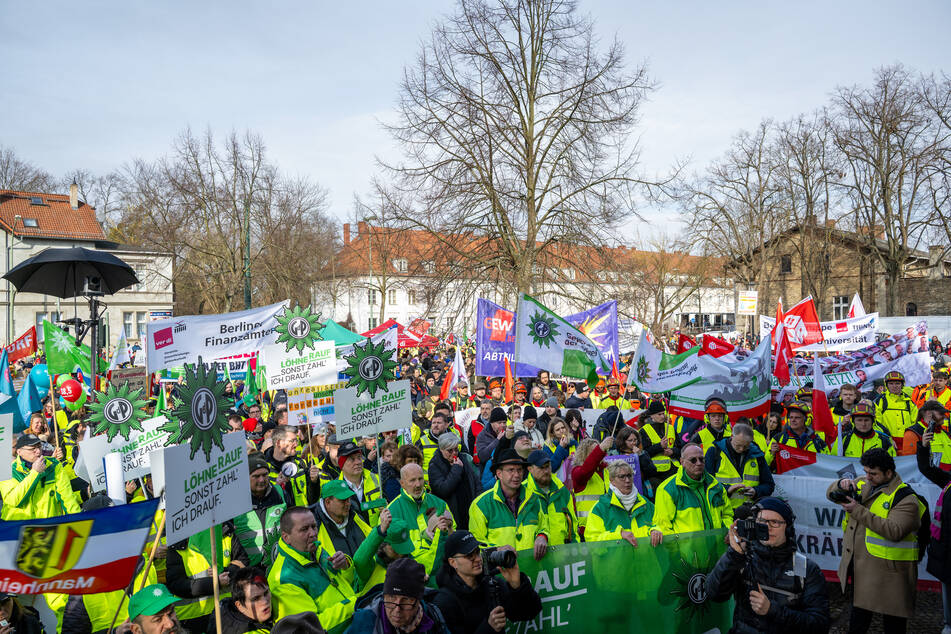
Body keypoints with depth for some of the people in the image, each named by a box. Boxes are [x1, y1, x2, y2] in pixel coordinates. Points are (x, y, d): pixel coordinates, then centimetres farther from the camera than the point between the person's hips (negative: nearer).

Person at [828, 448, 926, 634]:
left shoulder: (905, 498, -14)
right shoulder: (862, 484, 8)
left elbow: (894, 531, -28)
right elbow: (831, 494, 13)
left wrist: (859, 511, -27)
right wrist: (842, 485, -10)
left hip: (888, 572, -6)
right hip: (859, 568, 6)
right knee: (858, 616, 22)